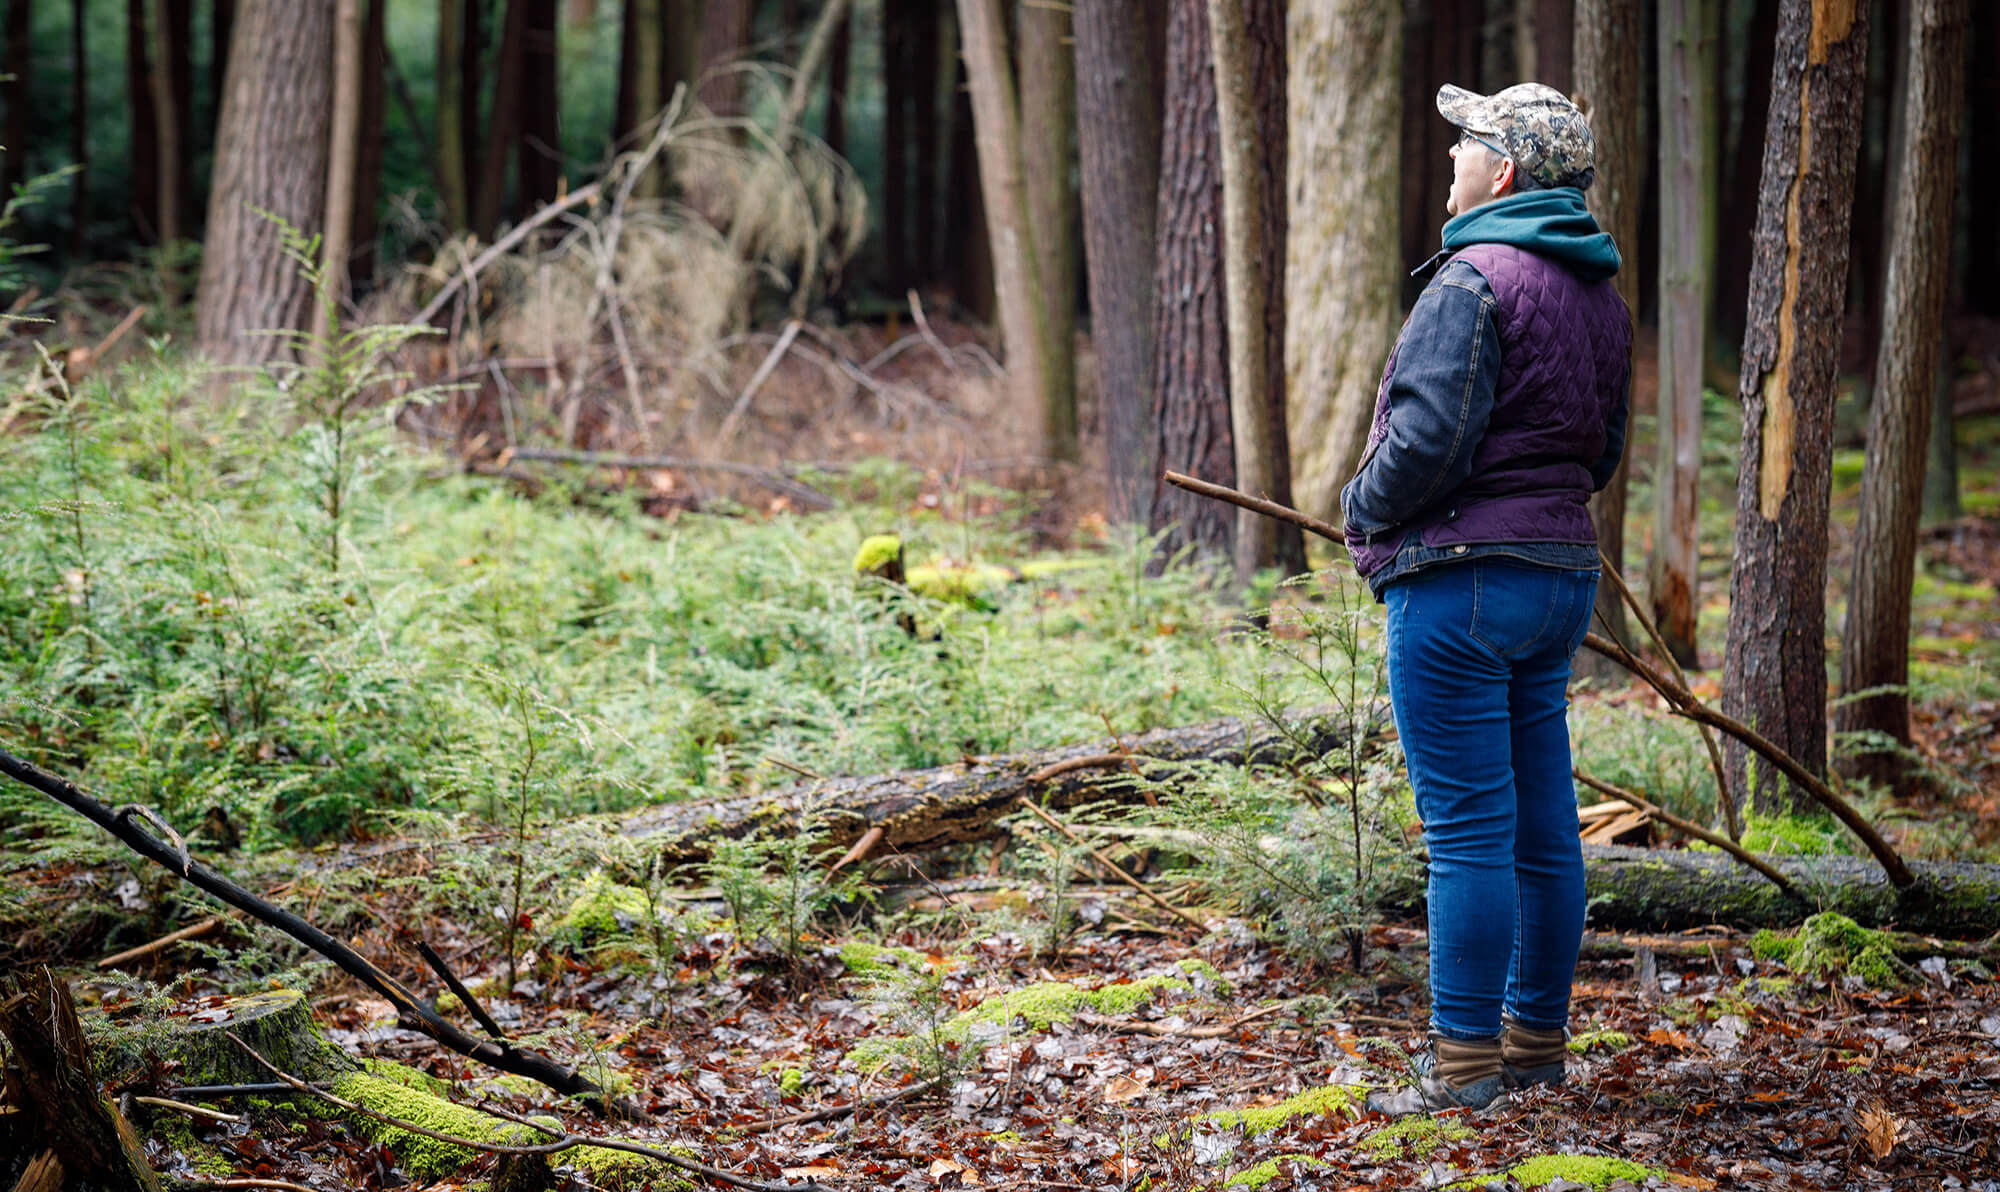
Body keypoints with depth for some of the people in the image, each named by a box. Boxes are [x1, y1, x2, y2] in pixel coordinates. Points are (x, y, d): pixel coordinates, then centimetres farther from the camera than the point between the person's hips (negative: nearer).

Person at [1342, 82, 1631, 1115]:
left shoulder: (1473, 281, -14)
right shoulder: (1600, 295, 14)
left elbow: (1429, 441, -20)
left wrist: (1362, 508, -3)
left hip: (1459, 576, -9)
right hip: (1562, 575, 9)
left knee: (1468, 830, -6)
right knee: (1541, 825, 13)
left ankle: (1464, 1063, -2)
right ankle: (1538, 1039, 20)